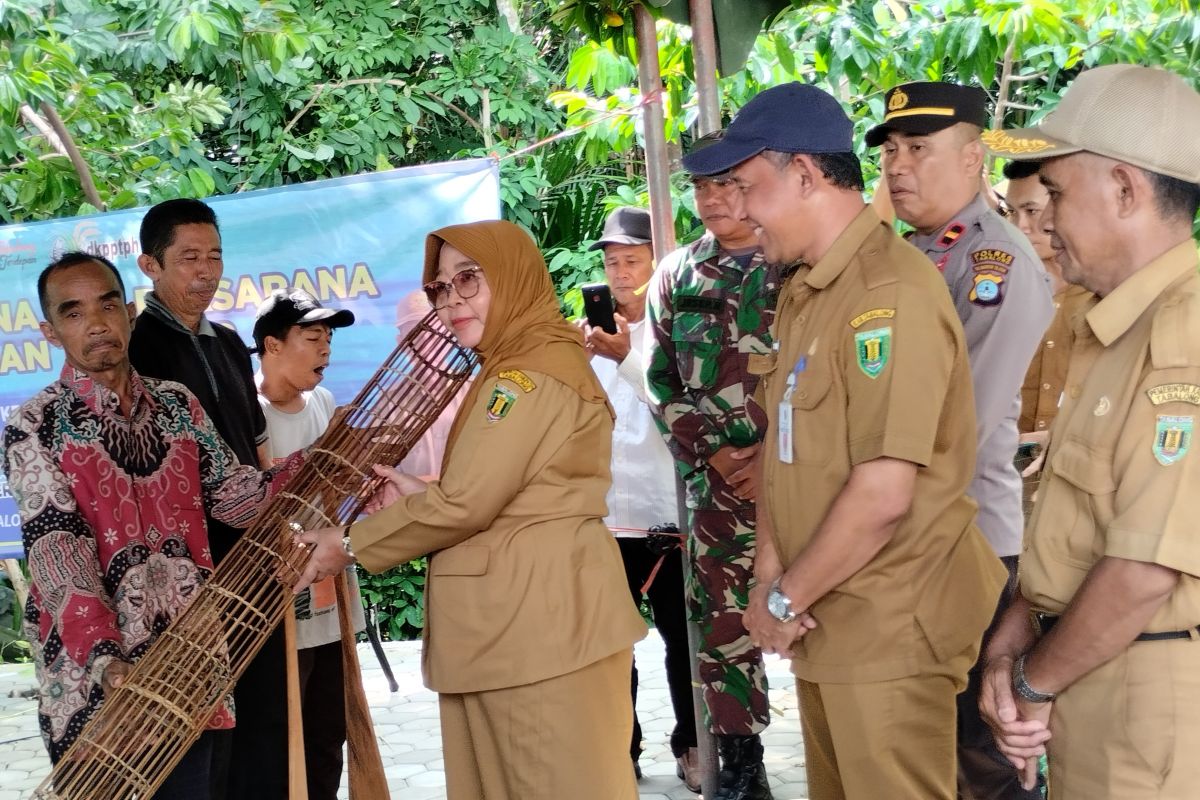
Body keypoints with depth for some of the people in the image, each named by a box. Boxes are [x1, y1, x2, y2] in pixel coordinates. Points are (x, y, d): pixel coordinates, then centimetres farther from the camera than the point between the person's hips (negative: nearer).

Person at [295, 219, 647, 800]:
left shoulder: (533, 372, -13)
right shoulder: (512, 368, 21)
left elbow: (466, 502, -16)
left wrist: (351, 544, -5)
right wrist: (420, 494, 7)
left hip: (538, 615, -10)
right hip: (507, 619, 10)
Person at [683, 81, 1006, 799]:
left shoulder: (892, 293, -20)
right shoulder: (803, 293, 12)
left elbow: (884, 494, -25)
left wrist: (784, 602, -14)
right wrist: (771, 572, -3)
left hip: (890, 631, -9)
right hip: (824, 624, 9)